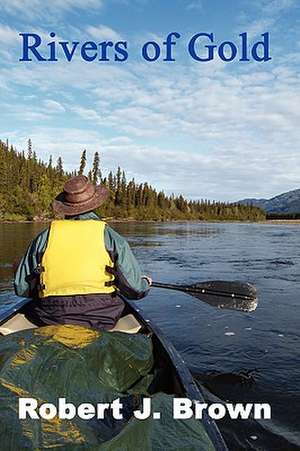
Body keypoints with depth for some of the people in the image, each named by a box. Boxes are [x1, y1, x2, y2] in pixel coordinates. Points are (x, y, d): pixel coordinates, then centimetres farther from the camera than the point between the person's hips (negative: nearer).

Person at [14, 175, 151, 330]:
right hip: (101, 319, -1)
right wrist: (145, 283, 22)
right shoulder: (110, 236, -2)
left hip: (52, 320, 2)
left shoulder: (45, 236, 3)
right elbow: (135, 289, -2)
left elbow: (21, 288, 9)